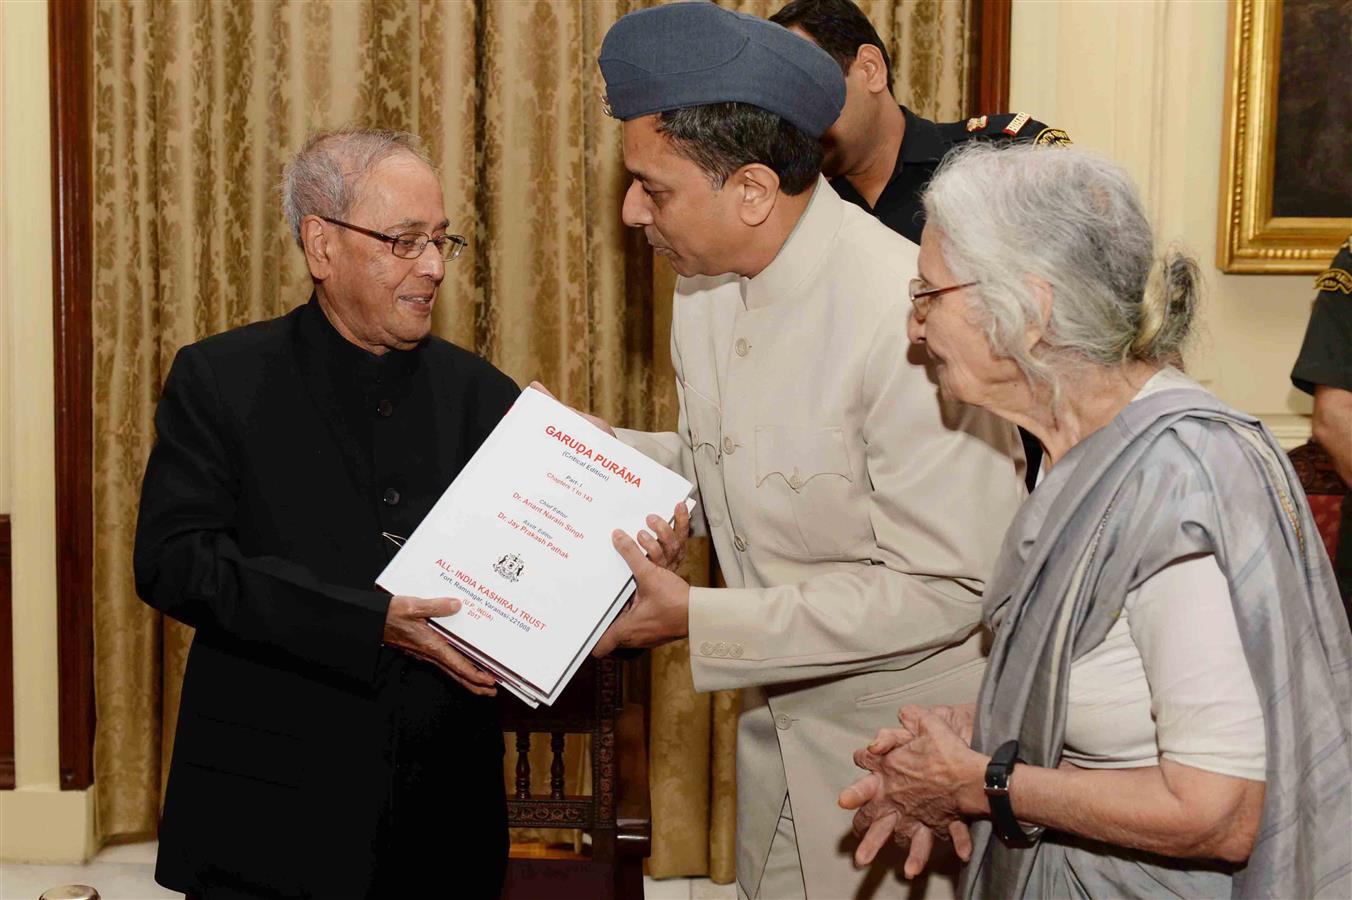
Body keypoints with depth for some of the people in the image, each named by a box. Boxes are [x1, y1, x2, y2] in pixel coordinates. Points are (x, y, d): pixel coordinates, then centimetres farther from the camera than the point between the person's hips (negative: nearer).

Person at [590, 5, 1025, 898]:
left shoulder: (905, 316, -28)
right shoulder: (706, 288, -2)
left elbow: (949, 585, -27)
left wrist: (700, 618, -25)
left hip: (911, 733, -7)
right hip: (785, 721, 7)